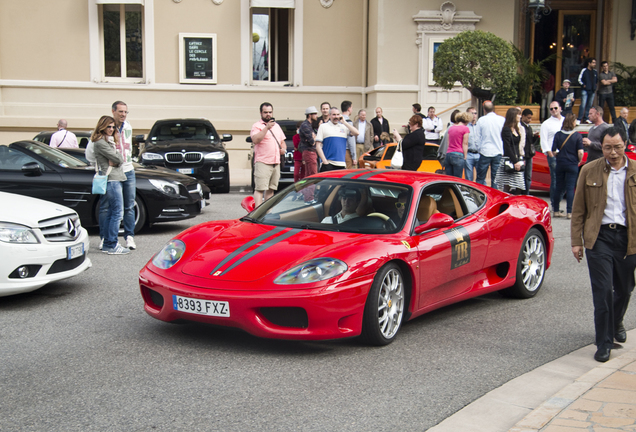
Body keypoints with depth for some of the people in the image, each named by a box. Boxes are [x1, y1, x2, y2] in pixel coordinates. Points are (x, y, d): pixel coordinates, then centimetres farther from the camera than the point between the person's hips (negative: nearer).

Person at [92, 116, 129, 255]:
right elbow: (117, 159, -15)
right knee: (117, 213, -9)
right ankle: (112, 246, -6)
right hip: (111, 179, -10)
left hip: (116, 178, 10)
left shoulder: (110, 141, 21)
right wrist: (118, 155, 5)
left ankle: (107, 244, 18)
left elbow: (120, 159, 16)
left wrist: (116, 159, -4)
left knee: (111, 212, 12)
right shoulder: (100, 143, -11)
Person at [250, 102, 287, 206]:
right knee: (259, 189, -13)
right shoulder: (257, 126, -2)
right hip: (262, 163, -7)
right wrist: (267, 128, -23)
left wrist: (283, 148, 7)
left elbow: (282, 141, 29)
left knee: (271, 189, 10)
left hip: (276, 163, 7)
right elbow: (255, 140, -19)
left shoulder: (277, 126, 21)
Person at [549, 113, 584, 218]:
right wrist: (579, 161, 6)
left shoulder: (558, 134, -1)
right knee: (570, 188, 0)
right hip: (572, 165, -3)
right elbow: (580, 152, -12)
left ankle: (556, 210, 15)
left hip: (560, 164, 3)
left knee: (559, 188, 11)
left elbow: (553, 151, -3)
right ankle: (569, 212, -2)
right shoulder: (577, 135, -8)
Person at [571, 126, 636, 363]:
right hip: (599, 237, -2)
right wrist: (576, 241, 1)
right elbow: (578, 210, 5)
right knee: (603, 290, -6)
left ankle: (616, 323, 43)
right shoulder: (589, 171, 3)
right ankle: (604, 343, 2)